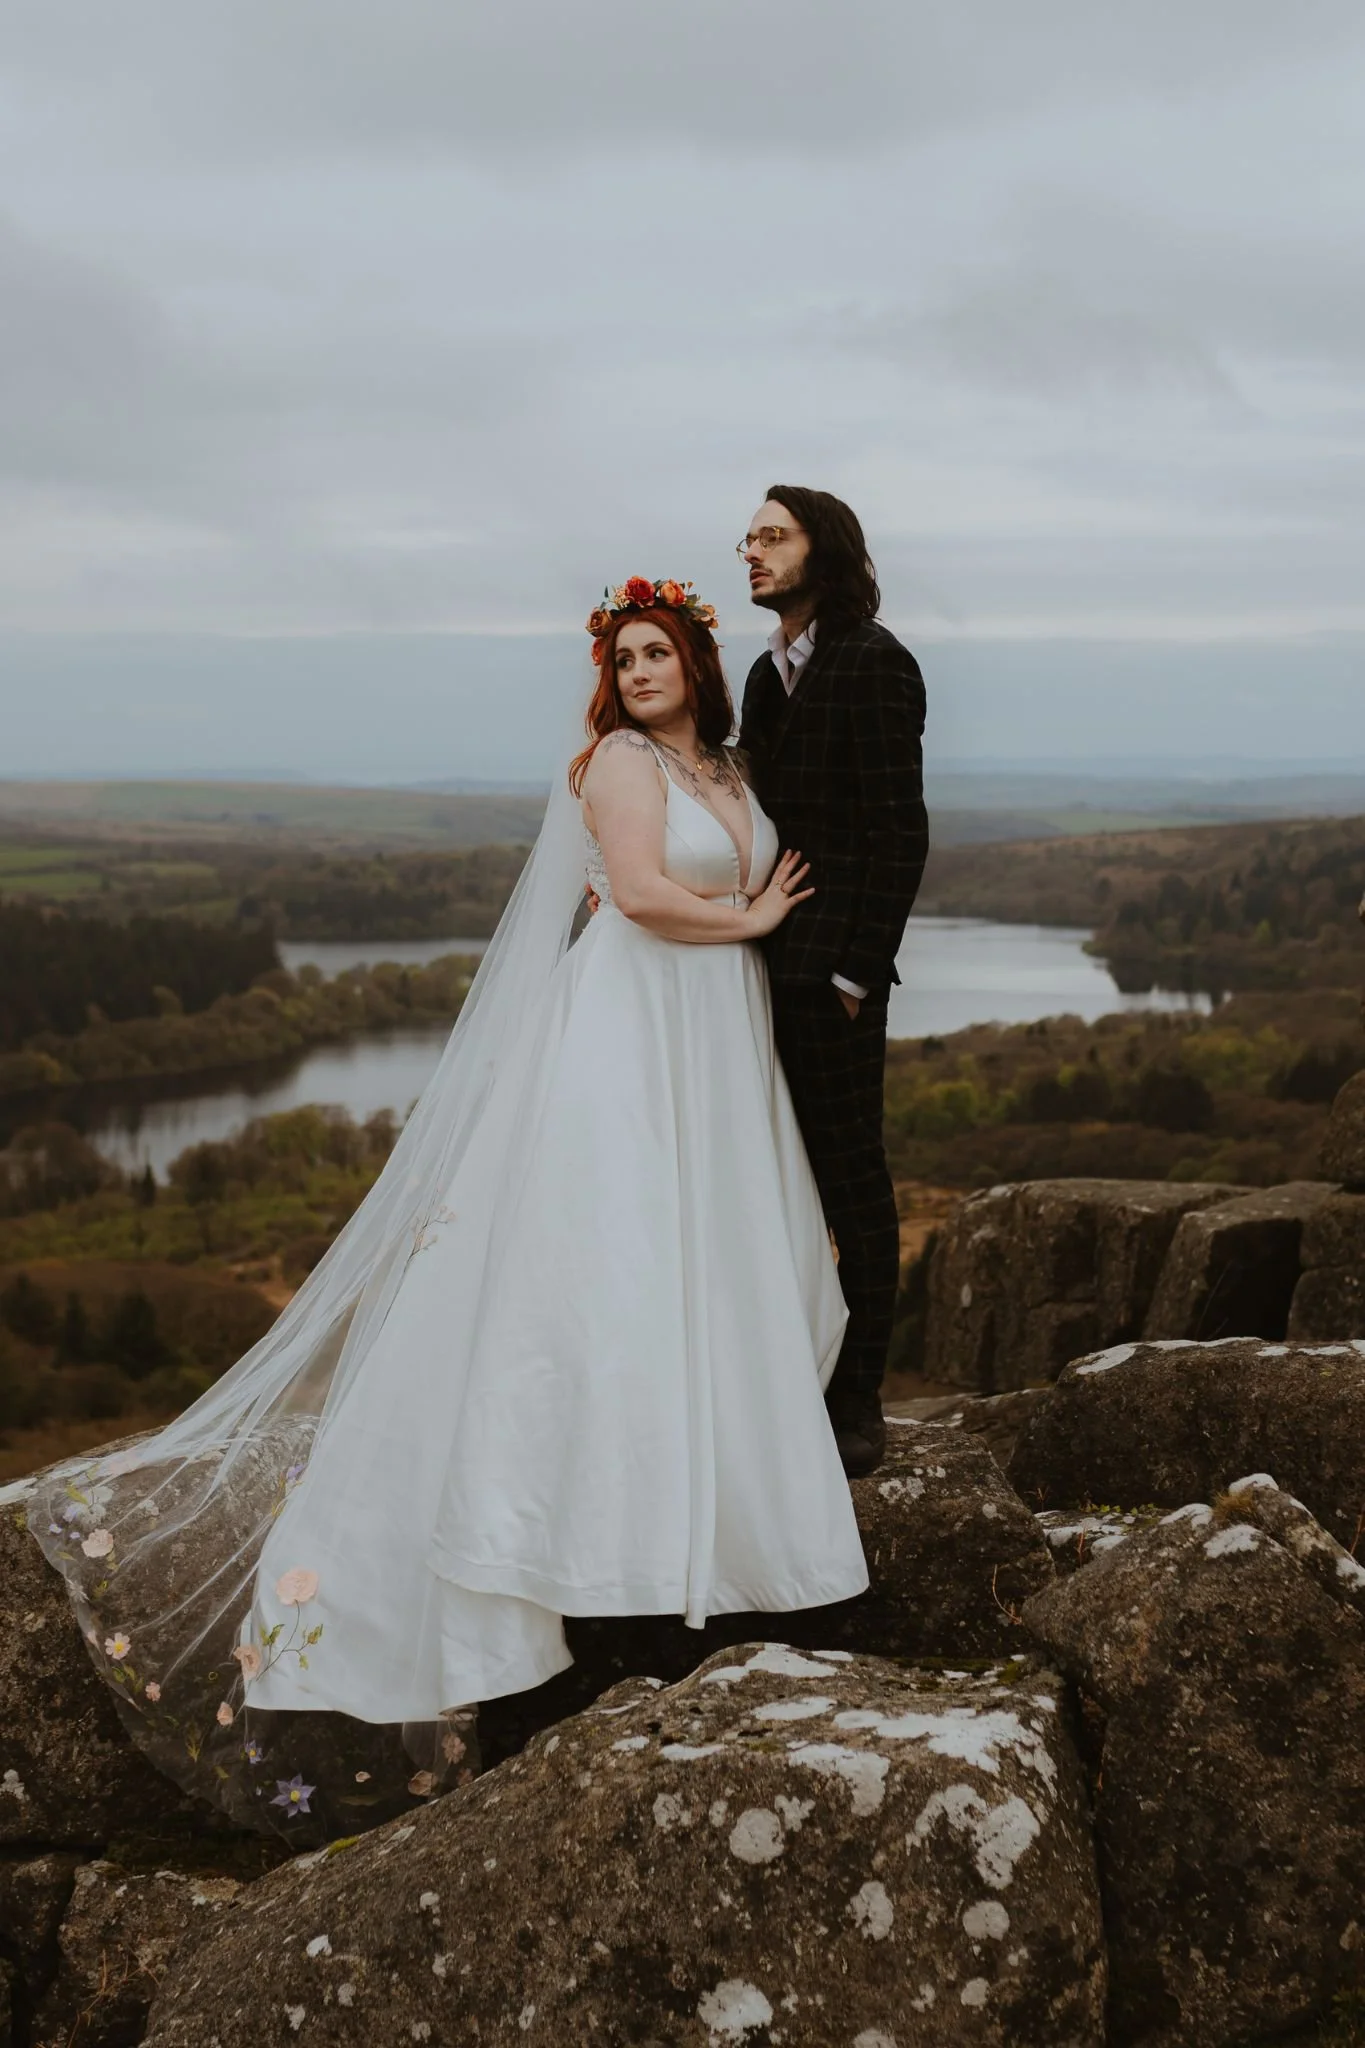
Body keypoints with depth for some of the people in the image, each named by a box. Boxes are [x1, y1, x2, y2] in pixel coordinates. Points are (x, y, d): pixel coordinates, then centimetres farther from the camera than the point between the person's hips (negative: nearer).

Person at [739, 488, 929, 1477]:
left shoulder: (873, 661, -9)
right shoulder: (771, 673, 17)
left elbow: (899, 829, -14)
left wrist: (857, 969, -17)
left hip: (830, 964, -8)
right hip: (767, 963, 8)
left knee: (851, 1181, -1)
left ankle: (858, 1409, 7)